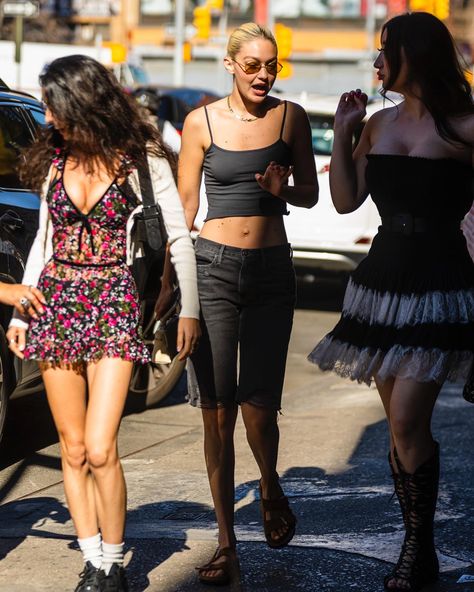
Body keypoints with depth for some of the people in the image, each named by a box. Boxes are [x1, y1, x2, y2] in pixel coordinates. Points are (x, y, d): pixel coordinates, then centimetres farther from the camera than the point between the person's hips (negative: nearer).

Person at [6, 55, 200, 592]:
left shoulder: (141, 159, -4)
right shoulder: (56, 156, 9)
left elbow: (179, 238, -2)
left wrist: (189, 309, -10)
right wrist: (21, 311, 15)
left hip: (113, 305, -5)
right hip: (55, 301, 5)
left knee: (99, 449, -13)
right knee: (72, 448, 5)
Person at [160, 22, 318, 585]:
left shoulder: (290, 117, 5)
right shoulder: (201, 123, 2)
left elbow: (310, 193, 13)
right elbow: (183, 205, 6)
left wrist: (281, 189, -9)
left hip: (272, 270, 1)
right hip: (213, 267, -1)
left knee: (258, 405, -6)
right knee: (217, 410, -1)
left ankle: (270, 489, 28)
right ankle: (226, 542, 10)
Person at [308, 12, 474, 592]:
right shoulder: (379, 123, 8)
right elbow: (345, 200, 8)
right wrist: (342, 132, 3)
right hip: (383, 277, 6)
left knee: (407, 421, -12)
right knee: (400, 424, 10)